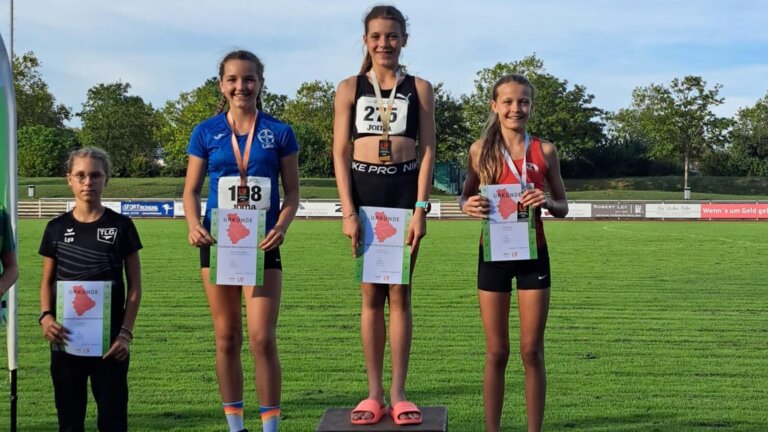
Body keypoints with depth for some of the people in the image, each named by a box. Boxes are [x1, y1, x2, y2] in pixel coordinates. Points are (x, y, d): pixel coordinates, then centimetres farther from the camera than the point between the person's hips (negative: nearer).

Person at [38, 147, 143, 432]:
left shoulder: (121, 226, -1)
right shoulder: (57, 228, 5)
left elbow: (134, 286, 1)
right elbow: (48, 282, 10)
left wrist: (126, 332, -8)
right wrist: (46, 316, -8)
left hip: (110, 338, -2)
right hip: (66, 338, 2)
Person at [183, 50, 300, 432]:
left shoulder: (279, 133, 1)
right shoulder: (206, 133, 3)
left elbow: (292, 190, 4)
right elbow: (191, 189, 6)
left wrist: (282, 226, -15)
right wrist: (193, 224, -14)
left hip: (262, 245, -1)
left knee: (262, 339, -8)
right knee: (226, 338, 8)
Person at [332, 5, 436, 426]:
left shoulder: (419, 88, 6)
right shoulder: (349, 88, 6)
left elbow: (427, 151, 2)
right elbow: (340, 152, 2)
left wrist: (420, 209, -8)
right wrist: (347, 211, -8)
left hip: (405, 190, 0)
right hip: (364, 190, 1)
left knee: (400, 294, 2)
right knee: (371, 296, 5)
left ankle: (398, 392, 6)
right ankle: (374, 391, 9)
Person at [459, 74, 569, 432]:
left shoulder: (544, 151, 1)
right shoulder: (481, 149, 0)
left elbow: (563, 207, 6)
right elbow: (466, 196, 10)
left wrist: (546, 203, -16)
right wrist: (468, 206, -13)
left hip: (533, 254, 0)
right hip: (493, 254, 0)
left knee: (532, 351, 4)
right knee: (496, 352, 6)